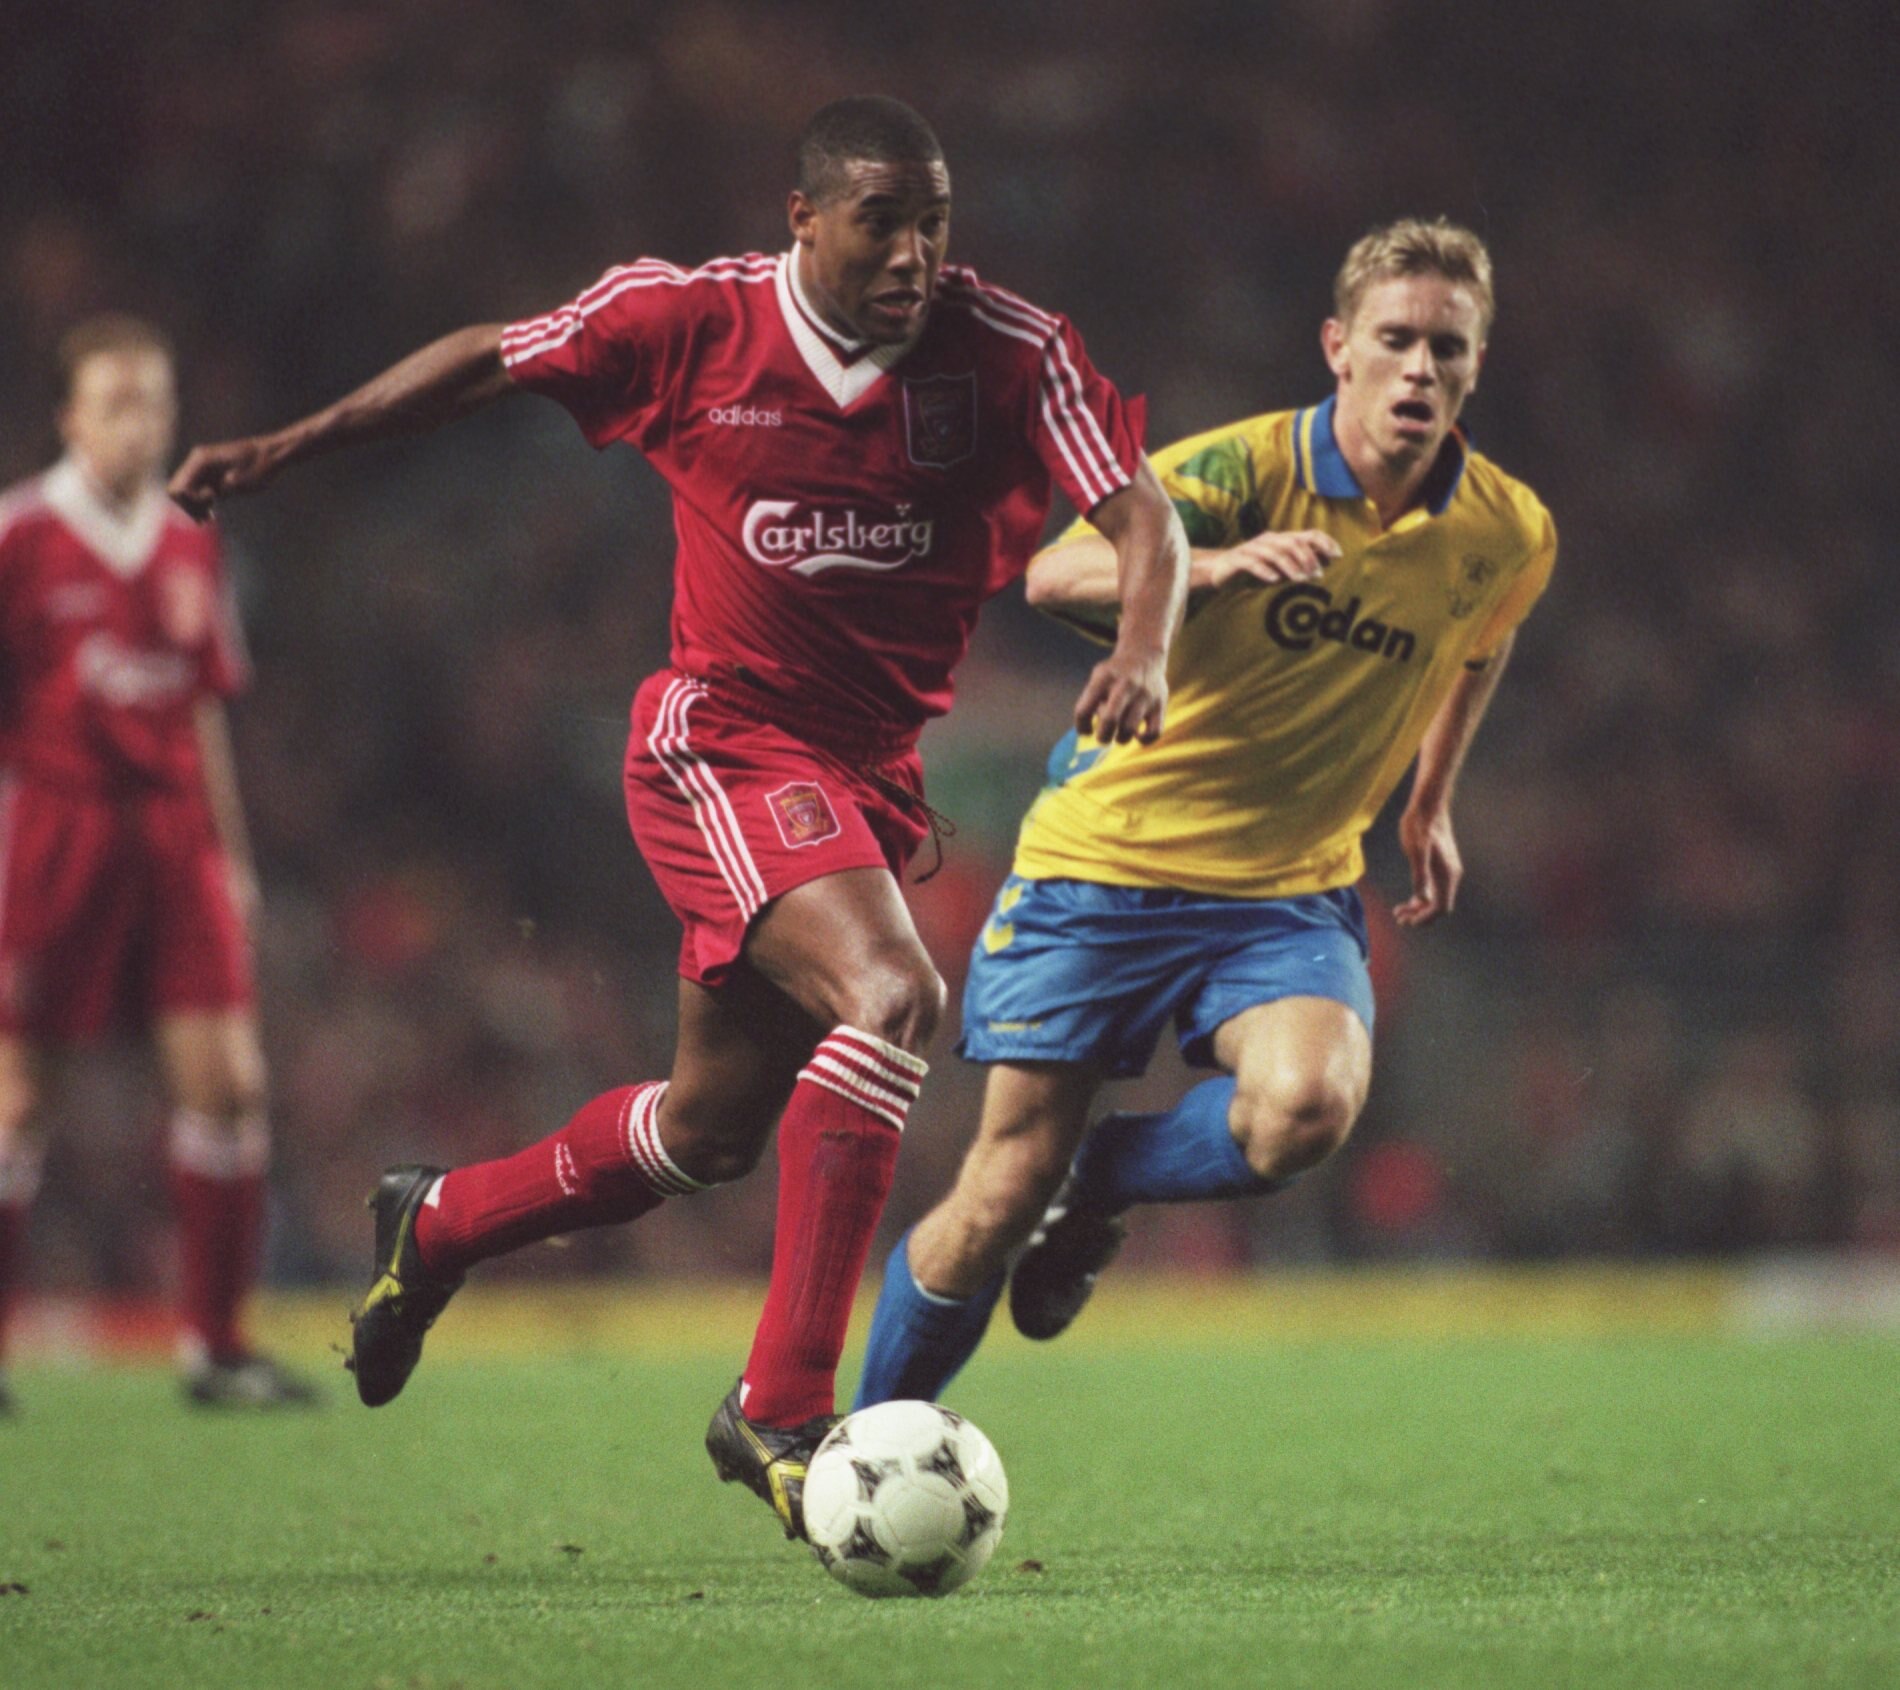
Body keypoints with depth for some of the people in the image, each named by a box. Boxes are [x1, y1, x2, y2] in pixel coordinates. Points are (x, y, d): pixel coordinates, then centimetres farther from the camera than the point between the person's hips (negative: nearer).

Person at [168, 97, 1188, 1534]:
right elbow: (489, 363, 6)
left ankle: (439, 1224, 44)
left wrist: (1142, 652, -31)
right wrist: (284, 449, 6)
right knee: (891, 995, -29)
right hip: (723, 742, -5)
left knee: (713, 1125, 15)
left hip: (874, 771, 5)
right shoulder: (694, 323, -9)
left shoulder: (1008, 350, -8)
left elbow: (1144, 515, -10)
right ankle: (782, 1405, -24)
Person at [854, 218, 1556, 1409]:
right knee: (1006, 1191, -4)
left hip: (1292, 892, 3)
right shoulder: (1244, 470, -15)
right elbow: (1055, 576, -30)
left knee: (1307, 1107, -29)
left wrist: (1431, 804, 25)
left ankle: (1098, 1193, 3)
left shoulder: (1510, 537, -2)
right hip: (1109, 855, -3)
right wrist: (1214, 564, -47)